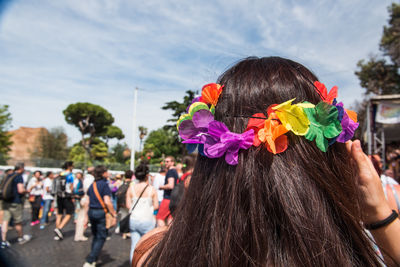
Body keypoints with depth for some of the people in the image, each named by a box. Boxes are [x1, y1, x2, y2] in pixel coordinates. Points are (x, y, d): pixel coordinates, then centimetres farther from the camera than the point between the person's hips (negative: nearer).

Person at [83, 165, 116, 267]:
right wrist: (114, 215, -13)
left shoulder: (92, 185, 10)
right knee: (101, 238, 2)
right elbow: (107, 202, -19)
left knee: (95, 236, 20)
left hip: (91, 212, 8)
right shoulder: (104, 184, -12)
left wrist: (87, 216, 20)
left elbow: (88, 201, 13)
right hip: (101, 213, -8)